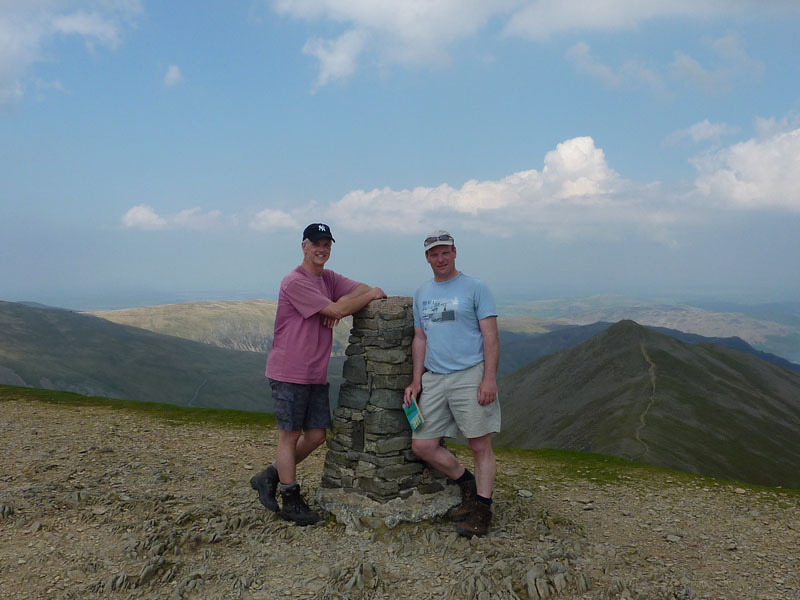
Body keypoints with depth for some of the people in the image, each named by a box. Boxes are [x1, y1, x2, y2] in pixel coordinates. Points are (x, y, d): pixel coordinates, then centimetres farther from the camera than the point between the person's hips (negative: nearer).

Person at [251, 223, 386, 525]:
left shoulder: (329, 279, 13)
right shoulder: (295, 282, -15)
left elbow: (365, 290, 6)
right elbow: (335, 310, -20)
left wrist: (341, 306, -13)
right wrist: (371, 296, -7)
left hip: (316, 374, 8)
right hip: (289, 372, -8)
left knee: (316, 435, 11)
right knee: (290, 436, 3)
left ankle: (270, 477, 28)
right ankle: (291, 503, 15)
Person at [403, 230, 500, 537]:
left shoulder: (475, 288, -2)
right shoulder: (421, 293, 15)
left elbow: (490, 336, -6)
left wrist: (489, 379, -16)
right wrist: (416, 381, 12)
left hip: (470, 375, -6)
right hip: (433, 378, 6)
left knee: (480, 445, -2)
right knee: (422, 445, 4)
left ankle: (482, 509, 12)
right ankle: (467, 483, 23)